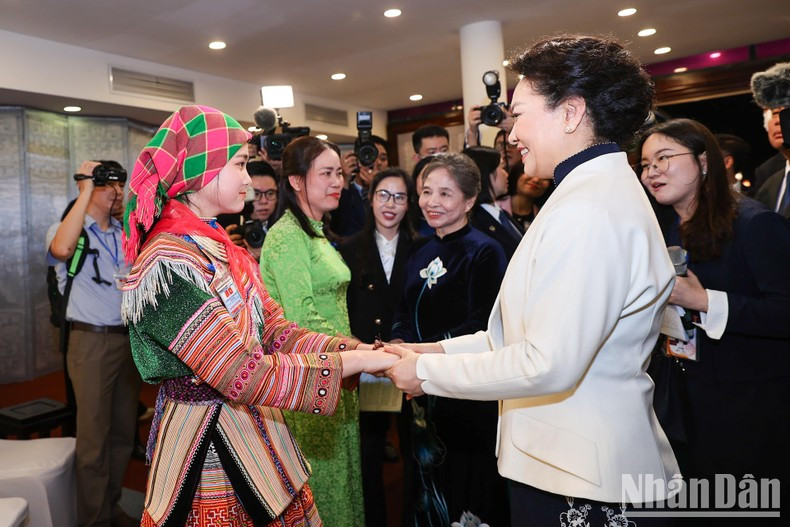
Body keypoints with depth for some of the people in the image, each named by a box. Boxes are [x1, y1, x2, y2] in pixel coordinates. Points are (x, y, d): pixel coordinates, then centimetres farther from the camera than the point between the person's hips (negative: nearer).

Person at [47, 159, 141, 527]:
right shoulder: (70, 230, -5)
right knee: (94, 436, 2)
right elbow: (61, 249, -30)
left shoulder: (125, 236, 13)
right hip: (91, 341, -6)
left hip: (128, 339, 6)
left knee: (123, 431, 13)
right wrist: (85, 191, -24)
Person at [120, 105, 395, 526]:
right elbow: (244, 374, -28)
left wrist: (360, 348, -12)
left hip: (256, 433, 8)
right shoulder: (166, 265, -22)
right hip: (208, 443, -7)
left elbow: (276, 330, 1)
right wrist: (356, 361, -23)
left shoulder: (222, 251, 6)